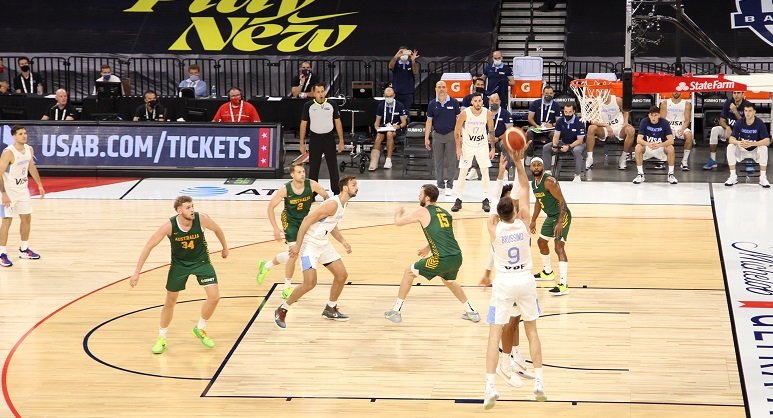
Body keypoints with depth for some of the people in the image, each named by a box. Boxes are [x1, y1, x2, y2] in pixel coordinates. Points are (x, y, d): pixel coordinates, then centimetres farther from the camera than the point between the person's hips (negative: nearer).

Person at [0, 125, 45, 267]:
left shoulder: (29, 149, -1)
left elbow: (31, 167, 17)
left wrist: (39, 184, 18)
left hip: (23, 189, 7)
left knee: (26, 218, 13)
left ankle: (24, 250, 27)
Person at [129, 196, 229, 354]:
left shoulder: (201, 219, -24)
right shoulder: (169, 226, -27)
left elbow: (217, 229, -1)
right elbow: (149, 246, -20)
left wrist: (225, 247, 15)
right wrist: (137, 272, -22)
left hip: (201, 261, 1)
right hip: (179, 264, -1)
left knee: (214, 296, -11)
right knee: (170, 302, 7)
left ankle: (200, 329, 14)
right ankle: (161, 338, 26)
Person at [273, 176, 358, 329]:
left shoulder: (344, 204, 7)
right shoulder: (333, 204, -24)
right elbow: (307, 220, -25)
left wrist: (343, 242, 10)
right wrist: (298, 245, -25)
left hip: (323, 243, 10)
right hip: (309, 243, -10)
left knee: (342, 275, 9)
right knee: (310, 283, -17)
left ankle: (330, 309, 26)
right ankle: (281, 311, -1)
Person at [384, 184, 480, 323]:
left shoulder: (422, 212, -1)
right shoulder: (445, 213, 18)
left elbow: (398, 222, 8)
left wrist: (398, 212, 29)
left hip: (442, 259, -6)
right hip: (457, 257, 6)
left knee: (409, 272, 13)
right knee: (448, 280, 36)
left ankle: (396, 311, 15)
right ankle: (471, 312, 37)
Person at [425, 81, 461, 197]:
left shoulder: (453, 103, -3)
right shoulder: (432, 104, 3)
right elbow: (429, 121, 6)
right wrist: (426, 138, 3)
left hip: (451, 135, -2)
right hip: (437, 135, 2)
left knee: (451, 161, -3)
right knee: (438, 162, 7)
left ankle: (449, 186, 0)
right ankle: (440, 185, 15)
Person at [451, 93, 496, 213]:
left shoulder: (487, 114, -12)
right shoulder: (465, 113, -17)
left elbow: (491, 131, 0)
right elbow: (457, 130, -6)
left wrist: (492, 148, -1)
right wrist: (458, 147, -9)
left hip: (482, 145, 1)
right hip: (467, 145, -1)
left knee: (485, 172, -1)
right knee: (462, 173, 0)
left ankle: (486, 200, 6)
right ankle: (458, 200, 7)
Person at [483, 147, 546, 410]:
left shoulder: (493, 228, -12)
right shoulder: (523, 222, -9)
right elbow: (525, 188, -2)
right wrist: (518, 163, -6)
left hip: (503, 283, -2)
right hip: (525, 280, 2)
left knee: (495, 334, -2)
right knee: (531, 330, 16)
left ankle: (490, 387, -12)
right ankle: (539, 383, 13)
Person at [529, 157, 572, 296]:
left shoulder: (549, 181, -23)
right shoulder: (534, 183, 5)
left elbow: (562, 201, -25)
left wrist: (560, 223, -32)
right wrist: (533, 221, 23)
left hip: (562, 216, -10)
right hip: (550, 216, 10)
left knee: (559, 247, -18)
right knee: (541, 242, 24)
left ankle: (564, 285, -22)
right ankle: (548, 272, 46)